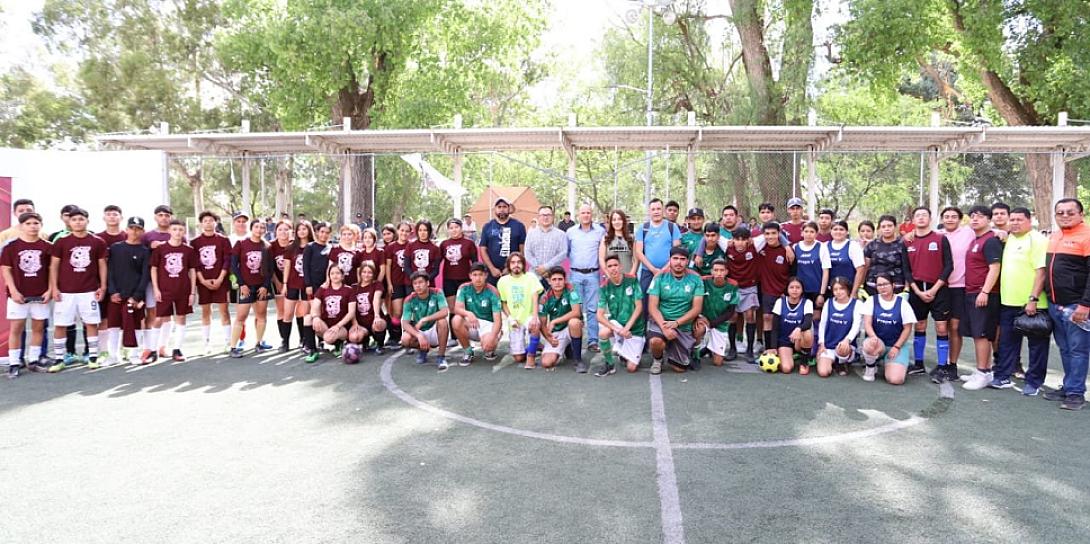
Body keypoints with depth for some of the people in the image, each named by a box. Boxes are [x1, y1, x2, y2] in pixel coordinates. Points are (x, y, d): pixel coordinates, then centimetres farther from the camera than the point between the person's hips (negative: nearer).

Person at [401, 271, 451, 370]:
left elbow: (445, 311, -29)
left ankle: (441, 357, -21)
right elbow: (405, 323, -17)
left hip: (435, 332, -2)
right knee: (405, 339, -29)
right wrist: (419, 335, -35)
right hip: (419, 332, 2)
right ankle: (423, 350, 6)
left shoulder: (436, 294, -14)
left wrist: (424, 320, -34)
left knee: (442, 321, -34)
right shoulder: (410, 300, -11)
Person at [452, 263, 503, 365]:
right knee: (456, 320, -29)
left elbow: (497, 320, -18)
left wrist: (492, 336, -37)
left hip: (488, 324, -3)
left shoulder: (492, 292, -14)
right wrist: (468, 314, -42)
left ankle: (490, 350, 9)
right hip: (470, 324, 3)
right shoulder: (464, 288, -7)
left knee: (488, 345, -34)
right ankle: (467, 351, -6)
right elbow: (457, 309, -19)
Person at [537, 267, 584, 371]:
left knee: (574, 322, -38)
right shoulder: (545, 298, -8)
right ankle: (566, 348, 16)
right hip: (555, 334, 2)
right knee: (546, 363, -19)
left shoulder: (569, 290, -15)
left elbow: (576, 312, -27)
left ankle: (578, 360, -19)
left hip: (572, 329, -2)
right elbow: (542, 324, -2)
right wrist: (549, 338, -20)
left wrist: (554, 321, -25)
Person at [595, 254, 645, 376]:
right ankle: (608, 364, -9)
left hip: (634, 328, -1)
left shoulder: (632, 280, -11)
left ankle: (624, 353, 30)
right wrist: (618, 329, -29)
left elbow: (639, 307, -12)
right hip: (616, 324, 1)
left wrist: (626, 328, -22)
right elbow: (599, 315, -14)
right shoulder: (604, 287, -8)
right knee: (603, 333, -35)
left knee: (631, 368, -7)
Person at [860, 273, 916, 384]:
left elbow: (907, 328, 0)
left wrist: (896, 347, -8)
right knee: (869, 345, -40)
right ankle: (871, 367, -5)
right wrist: (873, 337, -26)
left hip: (897, 345, 0)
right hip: (878, 343, 0)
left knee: (895, 379, -21)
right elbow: (867, 323, -5)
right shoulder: (871, 301, 1)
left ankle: (887, 364, 16)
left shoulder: (902, 303, -1)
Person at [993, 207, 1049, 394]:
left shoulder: (1037, 240, -11)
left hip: (1031, 304, -7)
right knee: (1007, 342, 13)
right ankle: (1002, 377, 21)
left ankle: (1034, 382, 12)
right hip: (1009, 302, 7)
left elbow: (1042, 271, -17)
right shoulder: (1009, 239, 13)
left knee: (1036, 344, 5)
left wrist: (1033, 299, -21)